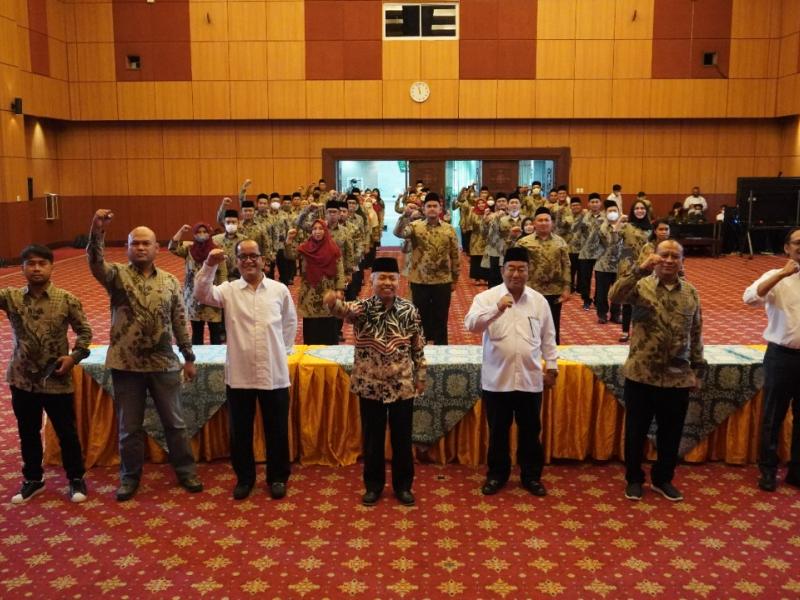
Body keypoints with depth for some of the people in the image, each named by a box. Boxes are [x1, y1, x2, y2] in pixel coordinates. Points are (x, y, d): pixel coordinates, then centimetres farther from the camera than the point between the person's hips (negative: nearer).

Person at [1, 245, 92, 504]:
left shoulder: (67, 300, -8)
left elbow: (84, 331, 0)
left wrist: (74, 356, -14)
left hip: (57, 380, -2)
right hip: (22, 379, 3)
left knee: (67, 432, 9)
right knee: (28, 433, 18)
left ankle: (76, 478, 28)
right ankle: (33, 479, 37)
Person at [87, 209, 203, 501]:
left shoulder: (169, 282, 3)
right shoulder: (117, 275, -3)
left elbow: (180, 321, 6)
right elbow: (96, 264, -26)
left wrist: (189, 357, 7)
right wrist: (97, 232, -44)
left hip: (164, 364, 1)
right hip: (126, 365, -1)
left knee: (174, 422, 12)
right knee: (129, 427, 12)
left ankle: (186, 471, 27)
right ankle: (130, 476, 29)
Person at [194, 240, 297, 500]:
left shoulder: (279, 290, 2)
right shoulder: (229, 290, 1)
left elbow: (290, 323, 13)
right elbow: (202, 294, -17)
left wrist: (281, 350, 10)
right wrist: (209, 266, -29)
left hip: (274, 373, 0)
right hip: (239, 374, 0)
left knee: (276, 430, 10)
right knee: (240, 430, 12)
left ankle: (277, 477, 28)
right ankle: (244, 477, 30)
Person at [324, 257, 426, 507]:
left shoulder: (409, 310, -3)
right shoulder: (363, 308, -8)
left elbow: (418, 347, 4)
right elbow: (345, 310, -32)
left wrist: (420, 376, 6)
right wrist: (334, 303, -54)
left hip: (402, 386, 1)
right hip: (370, 386, -1)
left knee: (402, 438, 11)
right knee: (372, 438, 11)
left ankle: (403, 485, 28)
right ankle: (373, 485, 28)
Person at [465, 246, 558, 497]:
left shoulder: (539, 301, 3)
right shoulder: (487, 297, -6)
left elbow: (548, 338, 11)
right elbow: (471, 324, -23)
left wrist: (551, 365, 10)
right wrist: (497, 309, -35)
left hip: (530, 379, 2)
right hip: (497, 379, -2)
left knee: (530, 431, 13)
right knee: (498, 431, 12)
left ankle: (531, 476, 30)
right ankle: (497, 474, 29)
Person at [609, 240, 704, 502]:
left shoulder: (691, 292, 4)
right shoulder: (641, 285, -7)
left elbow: (696, 334, 10)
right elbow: (614, 296, -28)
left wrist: (698, 369, 9)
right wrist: (640, 269, -33)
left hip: (678, 377, 3)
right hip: (641, 375, -3)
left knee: (671, 432, 15)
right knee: (636, 431, 11)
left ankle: (663, 479, 34)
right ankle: (634, 479, 29)